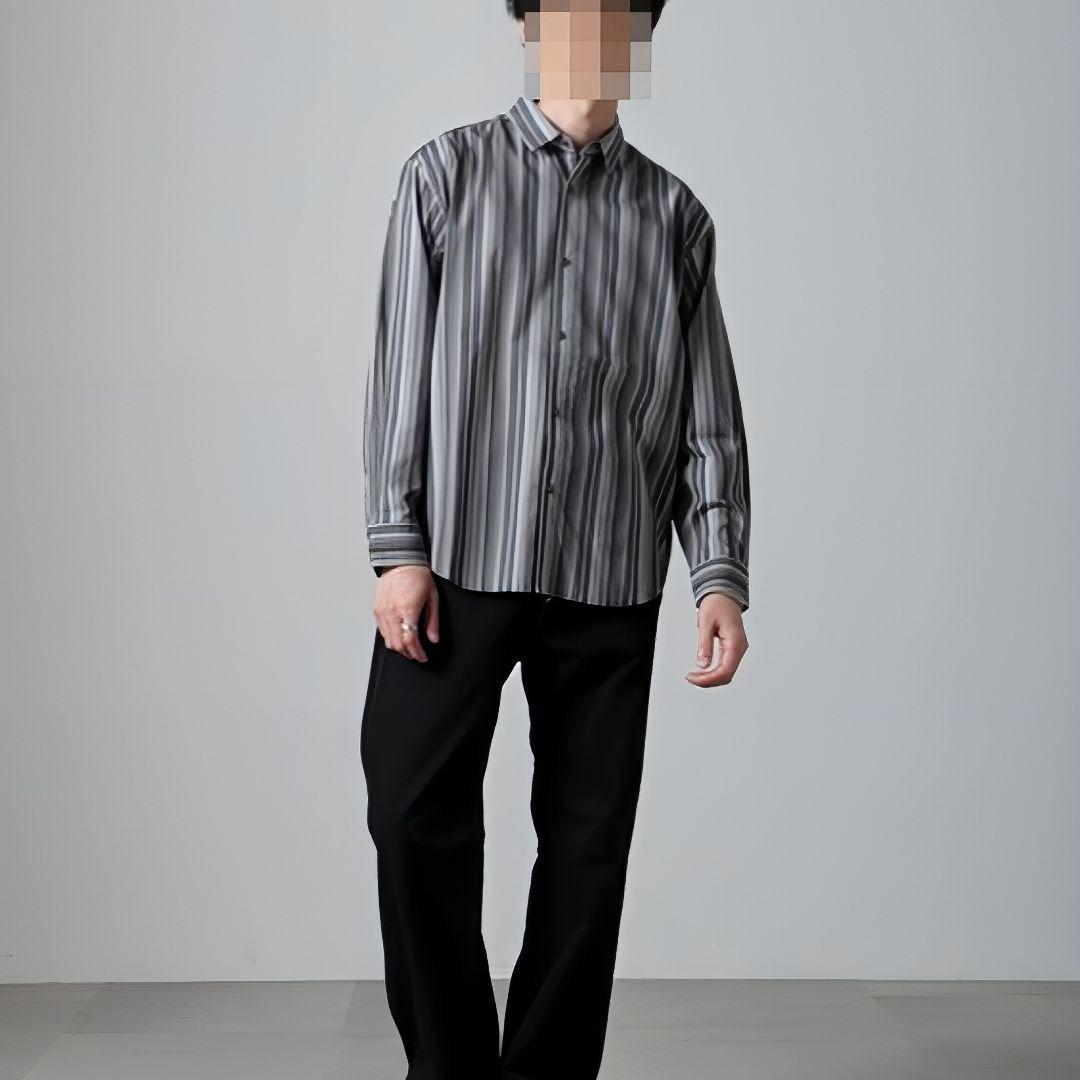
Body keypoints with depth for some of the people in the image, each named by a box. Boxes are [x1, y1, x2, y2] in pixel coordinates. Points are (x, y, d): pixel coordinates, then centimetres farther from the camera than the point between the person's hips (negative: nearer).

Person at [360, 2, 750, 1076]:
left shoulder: (674, 214, 11)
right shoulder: (448, 174, 7)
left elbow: (708, 413, 8)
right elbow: (402, 365, 2)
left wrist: (721, 576, -2)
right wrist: (399, 549, -5)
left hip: (610, 583, 2)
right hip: (457, 564, -1)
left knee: (589, 839, 5)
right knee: (417, 815, -3)